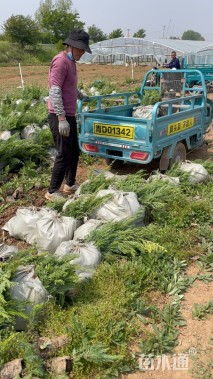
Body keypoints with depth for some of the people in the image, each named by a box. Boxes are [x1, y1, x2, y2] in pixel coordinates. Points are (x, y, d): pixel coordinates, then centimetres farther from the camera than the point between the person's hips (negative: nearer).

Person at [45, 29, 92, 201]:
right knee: (64, 155, -6)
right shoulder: (60, 61, -14)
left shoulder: (71, 62, 16)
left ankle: (70, 184, 30)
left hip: (69, 115, 10)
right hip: (60, 117, -10)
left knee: (74, 152, 16)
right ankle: (52, 192, 6)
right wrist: (61, 118, -26)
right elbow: (55, 92, -22)